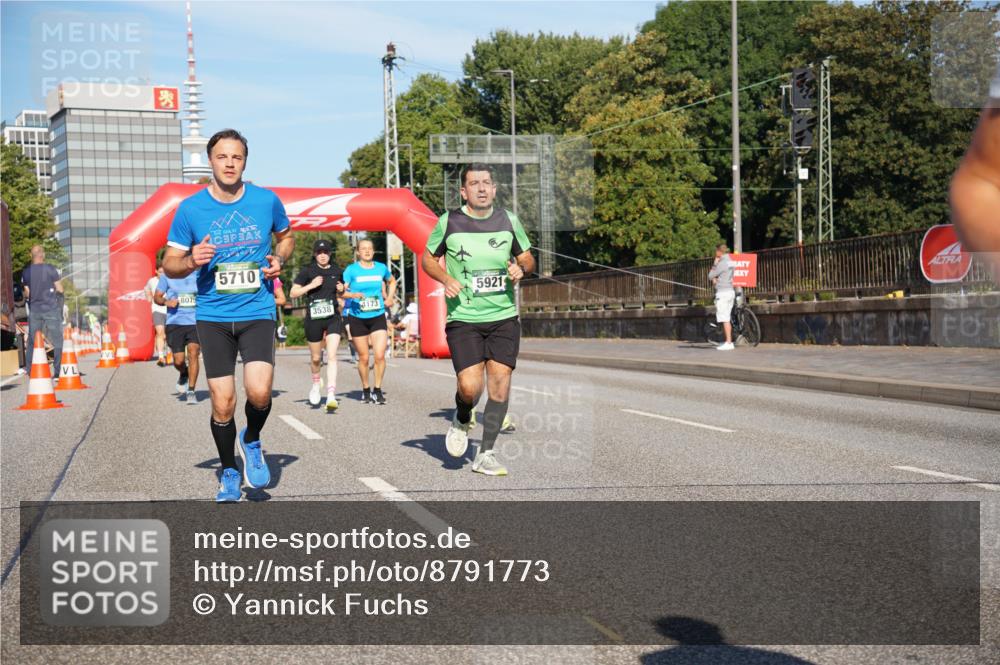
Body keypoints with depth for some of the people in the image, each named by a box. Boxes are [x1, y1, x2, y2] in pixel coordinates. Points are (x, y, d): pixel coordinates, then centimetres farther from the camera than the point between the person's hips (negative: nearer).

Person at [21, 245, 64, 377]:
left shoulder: (26, 271, 1)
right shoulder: (50, 269, -9)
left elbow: (26, 293, 6)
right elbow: (60, 289, -6)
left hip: (34, 310, 3)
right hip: (51, 309, -3)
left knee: (32, 341, 10)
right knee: (57, 340, 3)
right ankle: (58, 370, -1)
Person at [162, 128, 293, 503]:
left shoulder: (267, 201, 0)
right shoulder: (190, 208, -3)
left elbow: (286, 236, 20)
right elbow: (169, 264, 4)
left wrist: (280, 259, -2)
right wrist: (192, 262, -18)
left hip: (257, 312, 0)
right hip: (212, 315, 0)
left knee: (259, 392, -19)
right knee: (223, 405, 0)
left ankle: (252, 441, 15)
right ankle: (229, 472, 24)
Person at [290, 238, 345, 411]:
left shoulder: (337, 271, 7)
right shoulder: (307, 271, -2)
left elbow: (342, 291, 24)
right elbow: (293, 293, -3)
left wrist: (342, 289, 1)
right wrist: (311, 285, -16)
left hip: (333, 318, 1)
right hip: (313, 319, -1)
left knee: (332, 355, -14)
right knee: (316, 358, 11)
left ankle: (331, 395, -20)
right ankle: (316, 384, 42)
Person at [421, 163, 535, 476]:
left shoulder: (508, 220, 5)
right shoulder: (449, 221, -1)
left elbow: (527, 258, 16)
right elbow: (428, 258, 10)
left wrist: (520, 268, -7)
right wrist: (446, 279, -8)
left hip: (504, 317, 2)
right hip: (463, 318, -2)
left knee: (500, 381, -4)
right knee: (470, 387, -13)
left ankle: (485, 454, 9)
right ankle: (461, 421, 24)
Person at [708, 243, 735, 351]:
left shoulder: (722, 263, -15)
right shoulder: (731, 262, 13)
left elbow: (710, 276, -7)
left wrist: (715, 263, 0)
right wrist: (716, 279, 1)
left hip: (722, 293, -9)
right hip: (731, 291, 9)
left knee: (725, 319, -7)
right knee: (728, 319, 14)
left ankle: (728, 343, -8)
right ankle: (728, 341, 17)